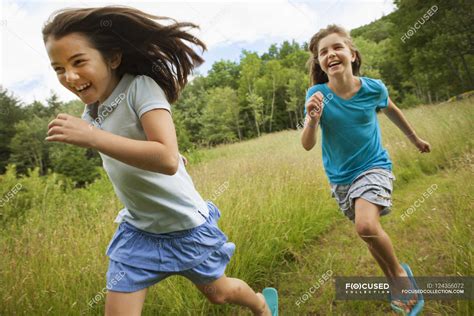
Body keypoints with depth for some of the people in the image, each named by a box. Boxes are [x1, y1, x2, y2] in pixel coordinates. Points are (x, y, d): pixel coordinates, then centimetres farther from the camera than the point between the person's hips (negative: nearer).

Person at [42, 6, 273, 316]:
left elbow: (168, 159, -38)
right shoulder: (91, 112, -1)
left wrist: (92, 137, -38)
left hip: (186, 225, -5)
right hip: (138, 230, 6)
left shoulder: (142, 87, -22)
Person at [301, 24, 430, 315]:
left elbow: (391, 110, 9)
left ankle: (400, 271, 6)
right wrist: (313, 119, -39)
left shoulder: (373, 88, -14)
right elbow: (307, 145, -18)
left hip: (374, 166, -2)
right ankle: (396, 282, 43)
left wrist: (415, 138, 23)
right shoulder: (317, 95, -16)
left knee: (367, 225, -26)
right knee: (371, 233, 15)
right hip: (340, 177, 2)